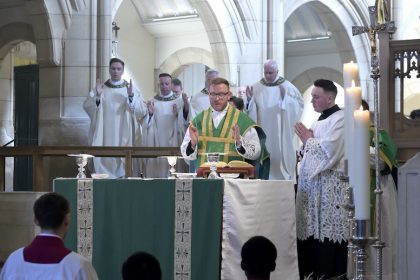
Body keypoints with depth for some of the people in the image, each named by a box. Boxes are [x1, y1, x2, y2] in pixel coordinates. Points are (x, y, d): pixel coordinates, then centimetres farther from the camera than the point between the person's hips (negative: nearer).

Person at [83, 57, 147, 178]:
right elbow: (86, 106, -2)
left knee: (124, 162, -2)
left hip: (124, 136, 0)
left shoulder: (130, 89, 5)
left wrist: (131, 96, -21)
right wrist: (97, 96, -19)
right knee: (104, 160, -2)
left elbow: (142, 111, -6)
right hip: (105, 136, 1)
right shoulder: (101, 88, 8)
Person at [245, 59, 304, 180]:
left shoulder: (287, 87, 0)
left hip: (281, 134, -2)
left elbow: (298, 106, -9)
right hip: (263, 135, 2)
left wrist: (284, 97, -22)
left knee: (280, 156, -1)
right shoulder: (257, 87, 5)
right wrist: (250, 99, -13)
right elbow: (251, 111, 5)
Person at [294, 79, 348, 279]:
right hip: (312, 184, 9)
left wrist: (308, 139, -6)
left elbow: (329, 151, -19)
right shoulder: (319, 121, 19)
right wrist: (306, 139, 5)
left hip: (331, 186, -8)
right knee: (311, 232, 6)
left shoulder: (340, 119, -9)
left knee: (328, 233, -8)